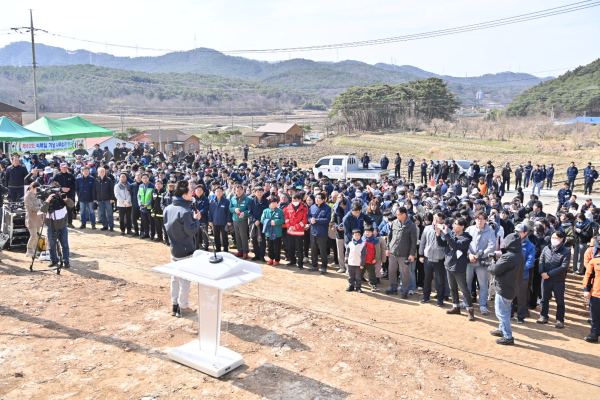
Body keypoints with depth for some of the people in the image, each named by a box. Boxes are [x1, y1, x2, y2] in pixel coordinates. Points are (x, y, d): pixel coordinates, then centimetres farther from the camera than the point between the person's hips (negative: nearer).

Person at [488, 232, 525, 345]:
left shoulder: (508, 257, -26)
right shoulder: (521, 256, 4)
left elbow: (495, 270, -21)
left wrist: (492, 265, 0)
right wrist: (500, 259, -2)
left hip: (504, 288, -10)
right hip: (513, 287, 10)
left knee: (501, 312, 0)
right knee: (505, 310, 24)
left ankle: (508, 337, 5)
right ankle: (502, 329, 38)